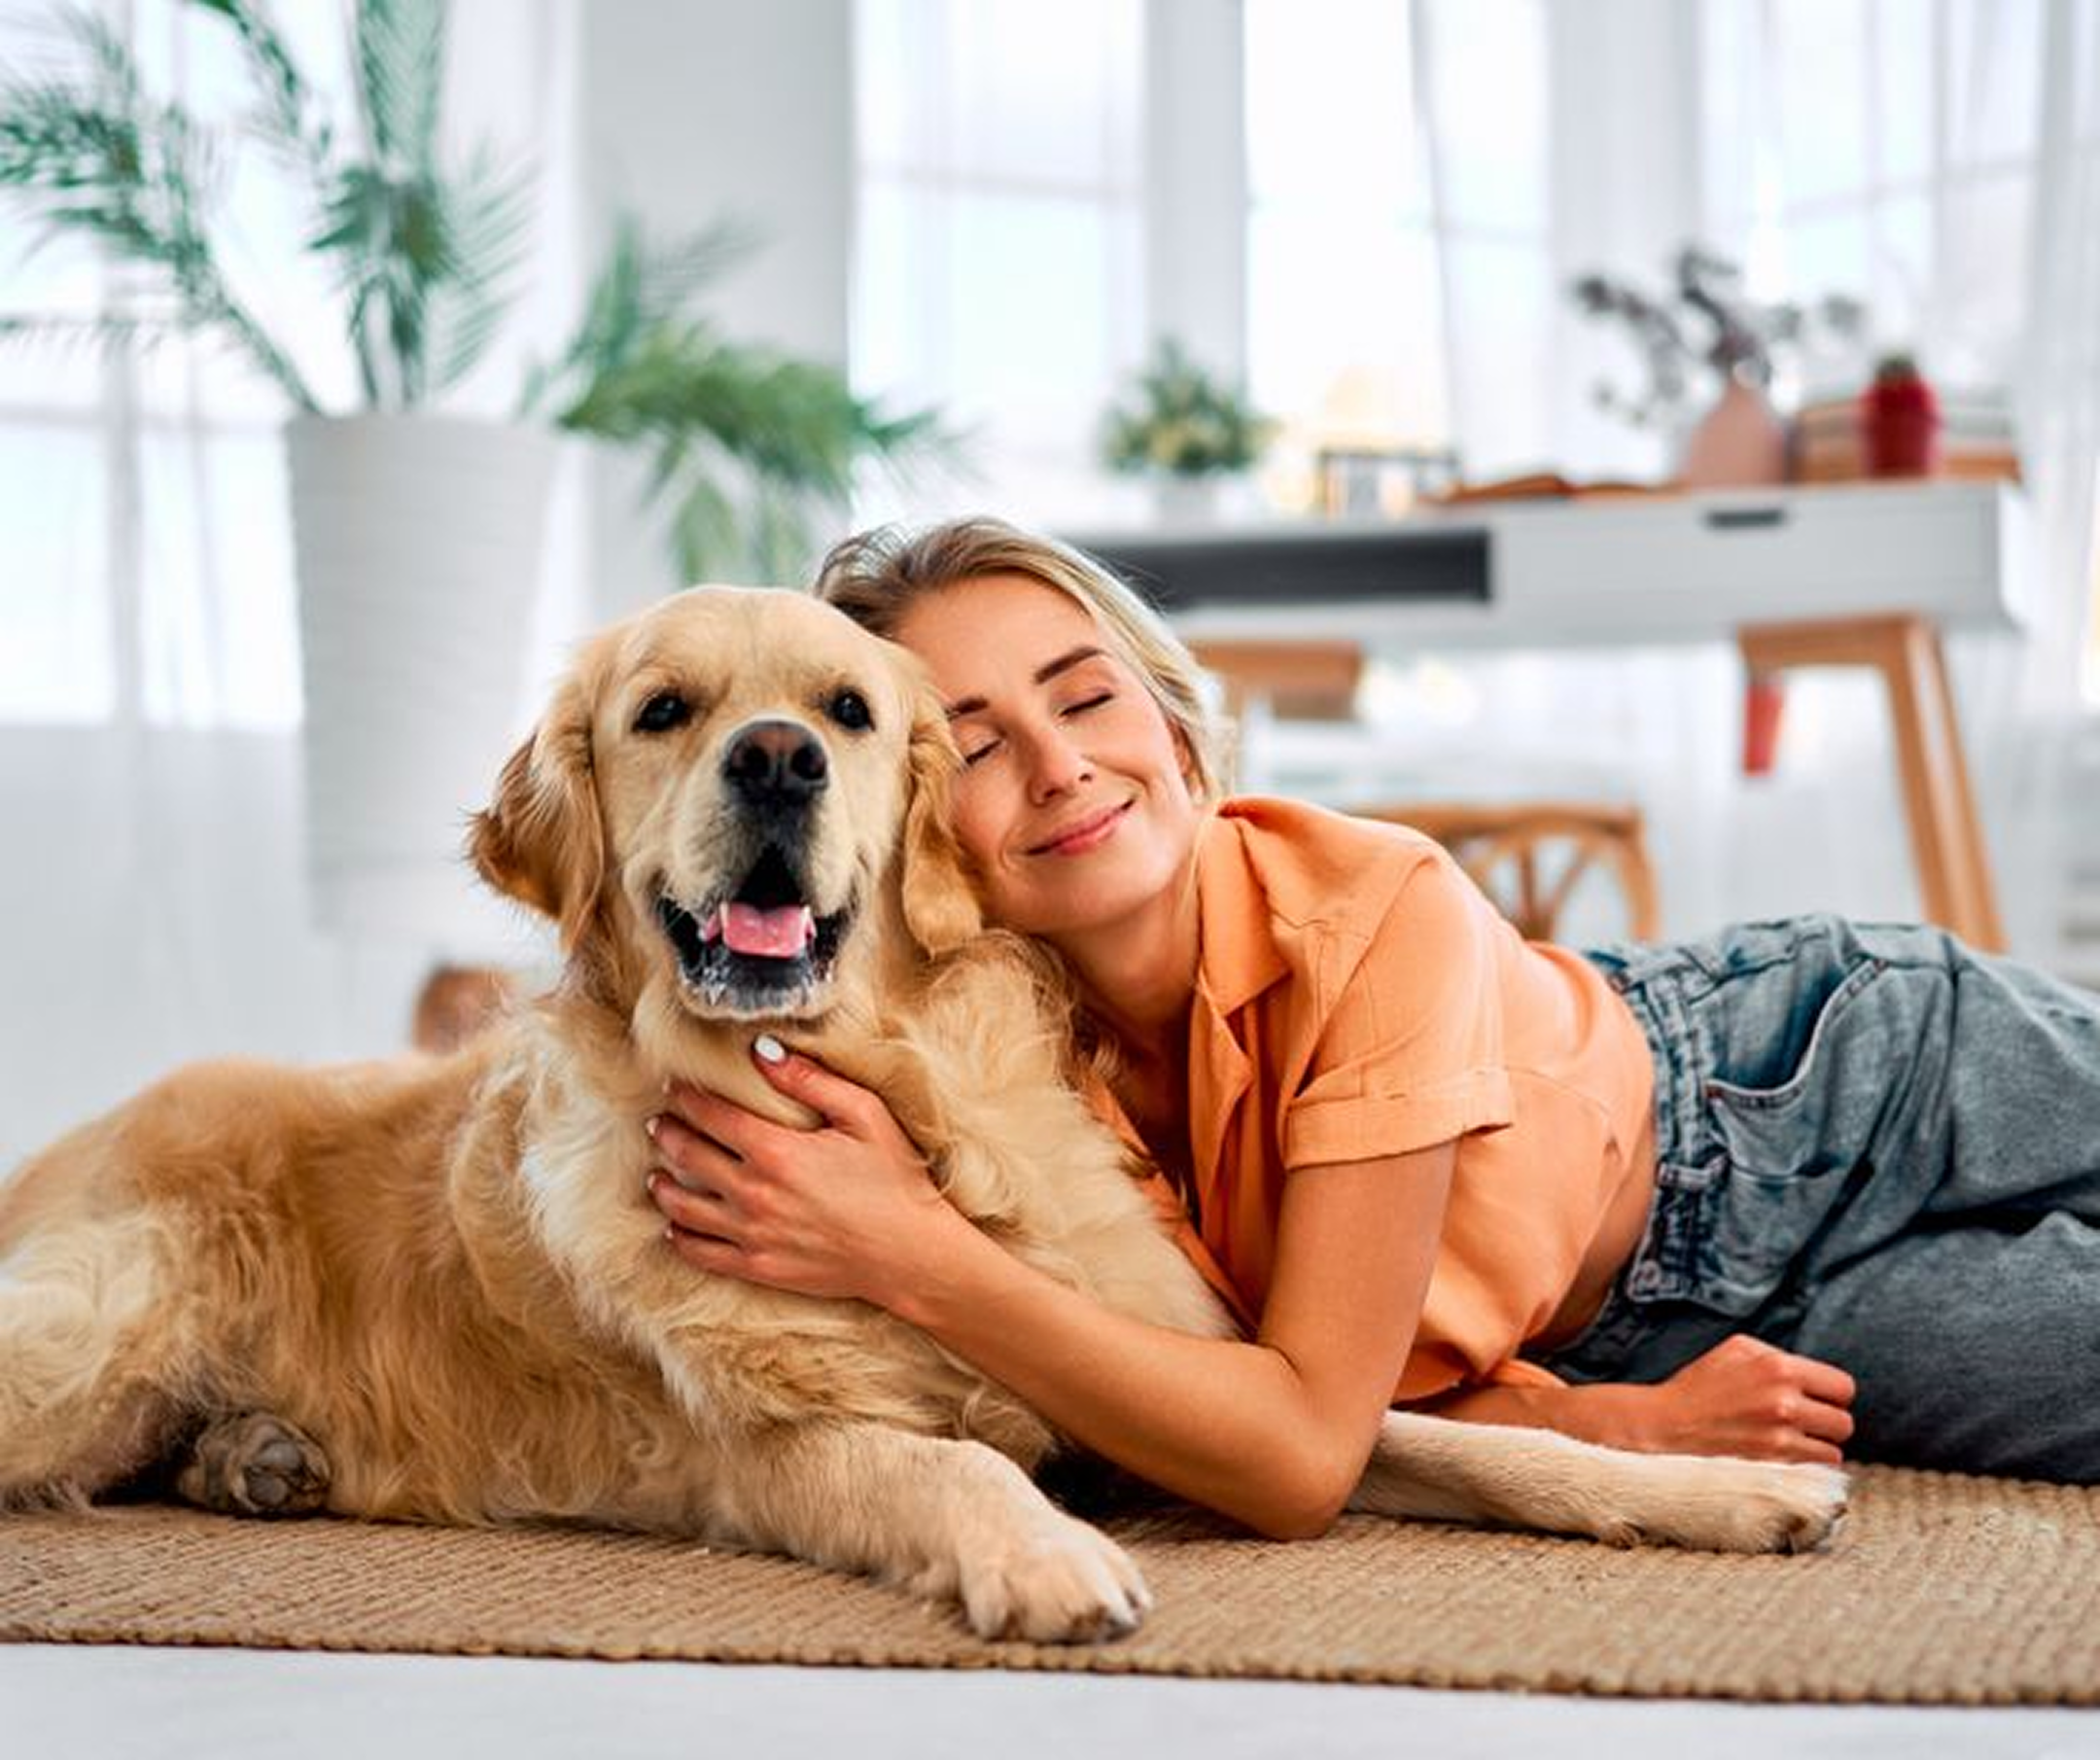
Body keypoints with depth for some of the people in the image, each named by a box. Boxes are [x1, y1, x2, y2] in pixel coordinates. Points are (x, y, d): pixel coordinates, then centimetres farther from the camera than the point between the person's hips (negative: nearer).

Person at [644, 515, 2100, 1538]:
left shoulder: (1376, 913, -34)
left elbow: (1311, 1438, -36)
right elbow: (1299, 1432, -17)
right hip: (1635, 1349, 2)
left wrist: (916, 1258, -44)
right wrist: (1624, 1424, -31)